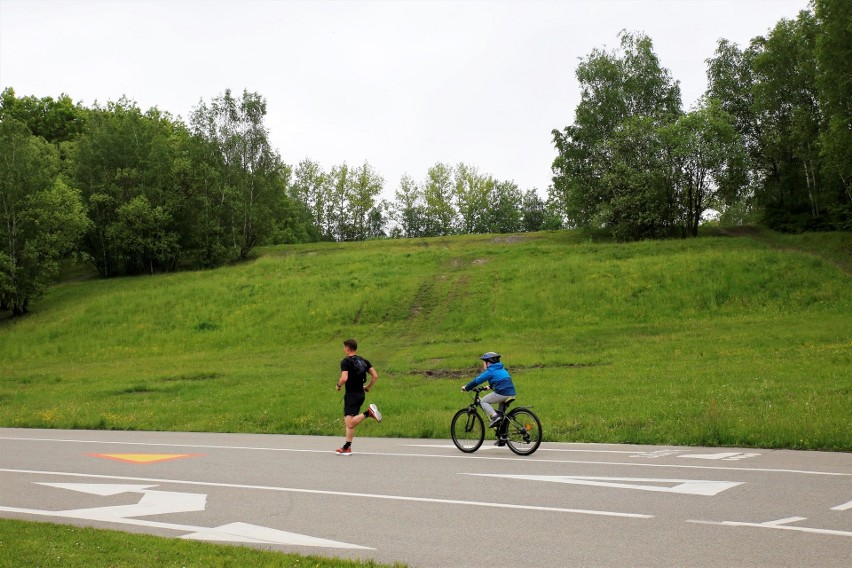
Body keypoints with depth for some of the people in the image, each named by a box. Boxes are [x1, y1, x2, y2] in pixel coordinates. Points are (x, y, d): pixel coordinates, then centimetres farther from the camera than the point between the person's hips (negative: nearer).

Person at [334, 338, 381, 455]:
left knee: (350, 423, -14)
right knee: (350, 422, 12)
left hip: (351, 394, -8)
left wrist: (338, 385, -2)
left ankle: (368, 413, -30)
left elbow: (344, 378, -23)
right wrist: (367, 388, 18)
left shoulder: (346, 361, -9)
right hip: (361, 394, 8)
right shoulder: (363, 361, 11)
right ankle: (347, 447, 12)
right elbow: (375, 376, 7)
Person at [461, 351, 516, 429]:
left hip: (502, 393, -8)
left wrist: (466, 387, 12)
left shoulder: (490, 371, -1)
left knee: (483, 401, 6)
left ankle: (495, 416, -12)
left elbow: (477, 381, 1)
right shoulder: (502, 369, 24)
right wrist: (490, 387, 51)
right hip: (512, 393, 8)